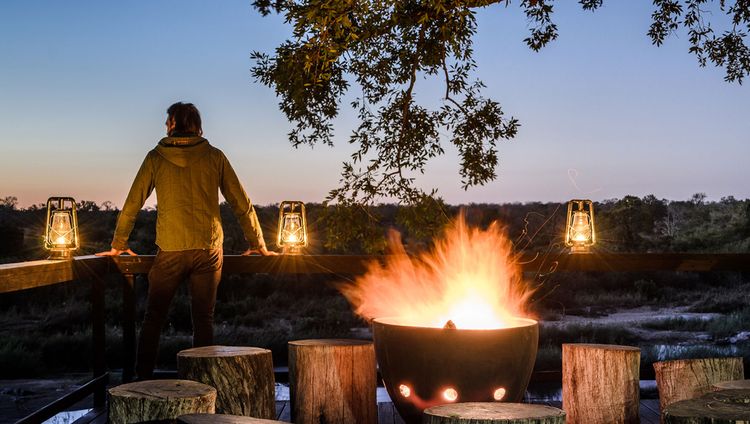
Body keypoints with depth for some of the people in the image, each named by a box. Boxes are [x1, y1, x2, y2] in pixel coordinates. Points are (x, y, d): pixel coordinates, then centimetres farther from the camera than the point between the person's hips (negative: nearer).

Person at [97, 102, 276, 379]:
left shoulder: (156, 158, 3)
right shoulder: (214, 157, 5)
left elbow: (132, 204, 6)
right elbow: (242, 204, 7)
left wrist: (118, 245, 17)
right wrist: (257, 244, 17)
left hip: (170, 251, -1)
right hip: (209, 250, 1)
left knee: (154, 317, 10)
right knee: (204, 319, 7)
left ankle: (143, 378, 7)